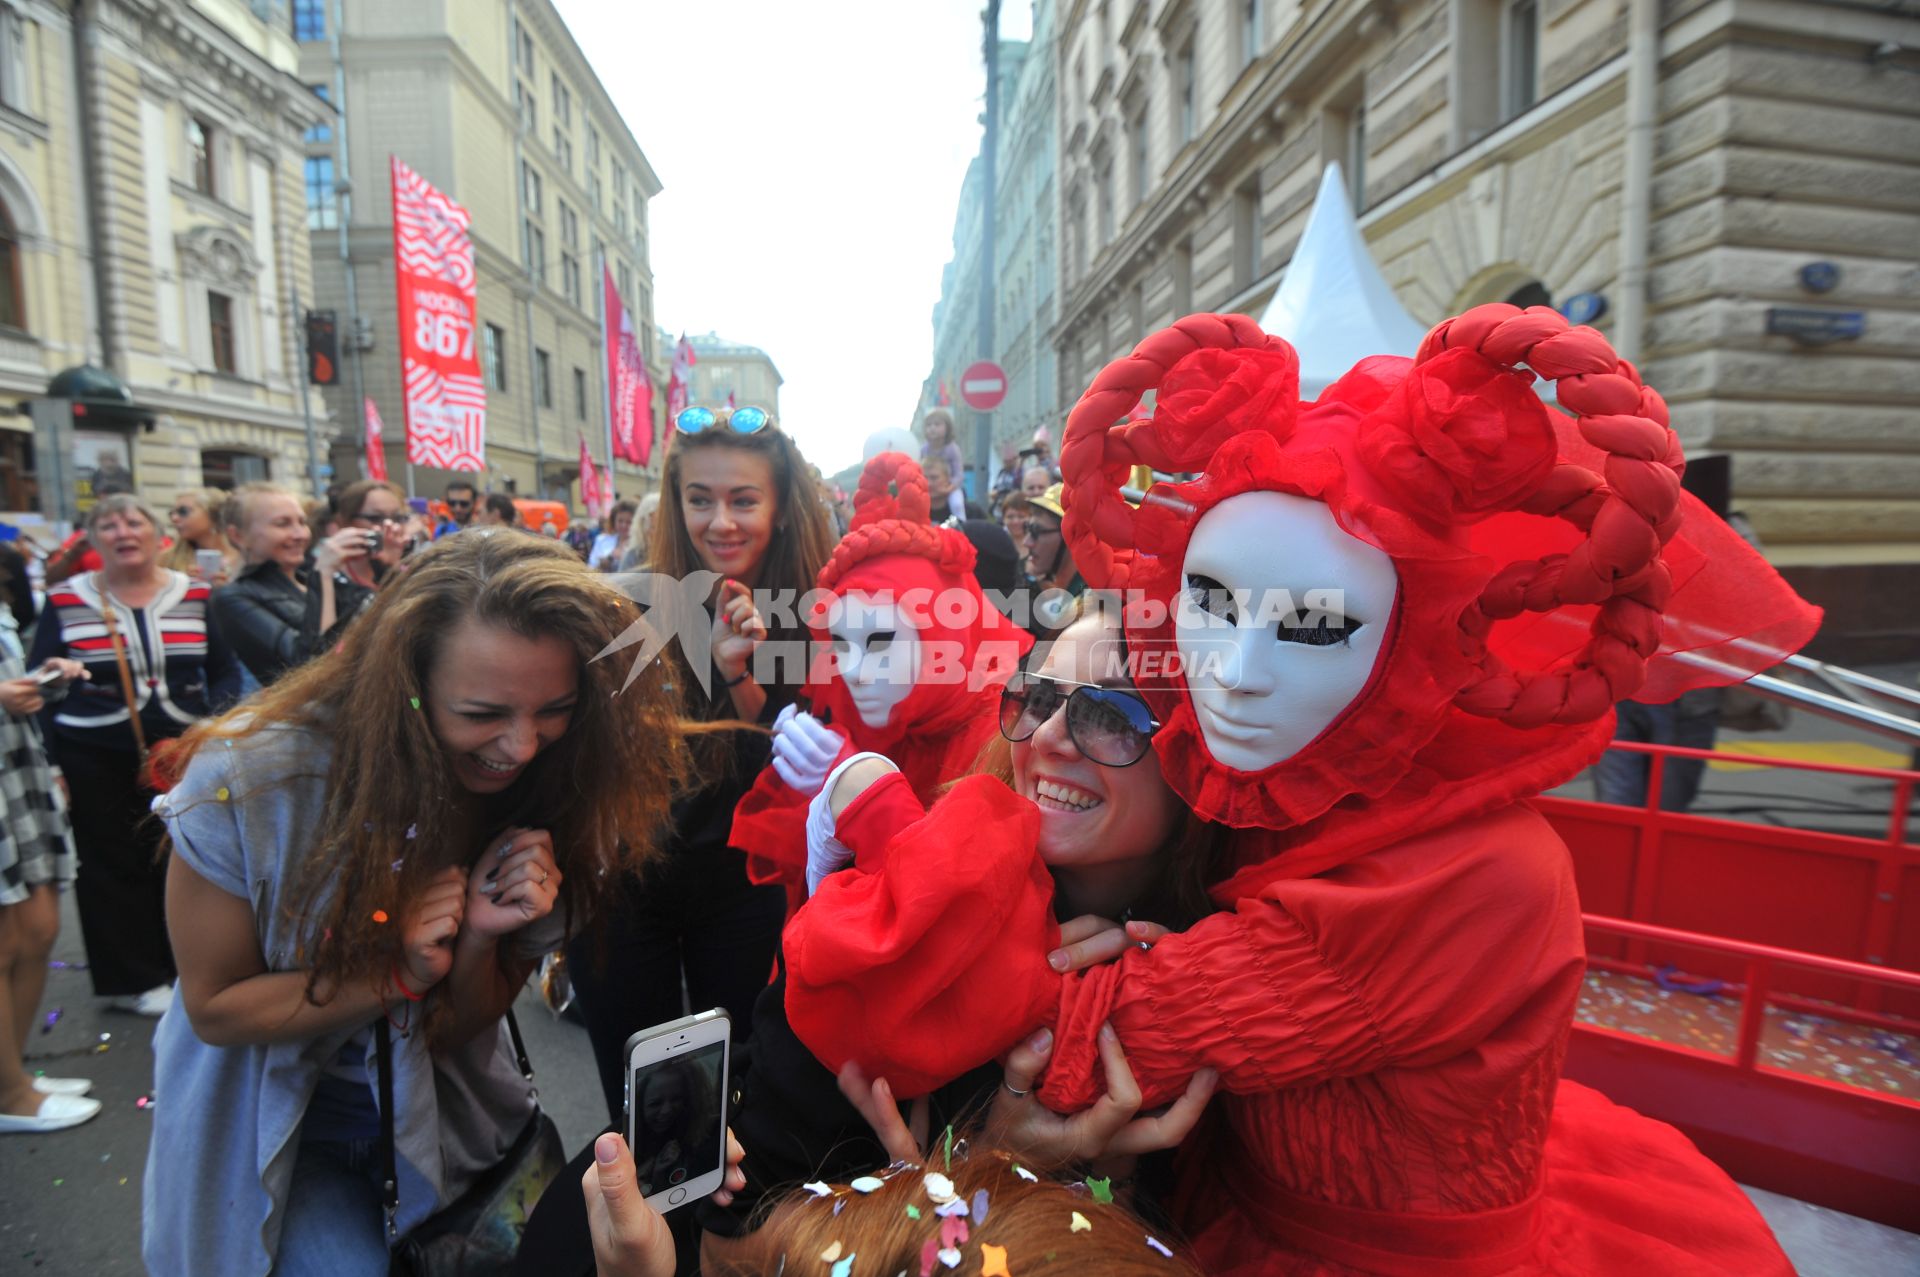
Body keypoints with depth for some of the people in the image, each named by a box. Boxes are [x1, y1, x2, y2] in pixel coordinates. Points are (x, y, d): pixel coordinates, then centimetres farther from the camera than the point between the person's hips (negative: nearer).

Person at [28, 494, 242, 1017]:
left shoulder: (196, 596, 2)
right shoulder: (65, 601, 0)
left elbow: (225, 672, 4)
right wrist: (49, 764, -5)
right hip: (94, 761, -1)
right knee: (114, 866, 7)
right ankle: (135, 980, 21)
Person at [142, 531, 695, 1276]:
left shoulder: (554, 799, -20)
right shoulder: (248, 783, -25)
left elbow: (456, 1033, -10)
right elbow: (214, 1011, -12)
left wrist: (479, 940, -31)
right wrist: (395, 976, -28)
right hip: (268, 1114, -1)